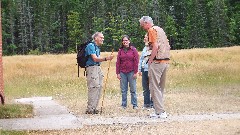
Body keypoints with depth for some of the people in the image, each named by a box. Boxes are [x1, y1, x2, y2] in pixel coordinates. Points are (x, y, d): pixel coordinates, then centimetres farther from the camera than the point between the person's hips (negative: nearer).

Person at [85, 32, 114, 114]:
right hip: (92, 67, -10)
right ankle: (90, 109, -12)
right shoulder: (91, 46, -10)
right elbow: (95, 59, -20)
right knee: (93, 88, -13)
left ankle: (94, 108, 13)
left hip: (98, 68, 10)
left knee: (99, 87, 8)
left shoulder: (97, 47, 19)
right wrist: (106, 59, -30)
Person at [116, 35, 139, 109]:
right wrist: (118, 73, 2)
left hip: (131, 72, -3)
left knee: (133, 89, 0)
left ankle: (135, 105, 6)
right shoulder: (120, 51, 9)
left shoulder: (133, 50, 1)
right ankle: (124, 105, 12)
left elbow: (136, 62, -1)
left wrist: (135, 72, -6)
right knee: (123, 90, 6)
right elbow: (118, 62, 8)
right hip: (122, 73, 3)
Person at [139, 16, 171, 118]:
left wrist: (150, 61, -13)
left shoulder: (151, 30, -6)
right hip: (166, 61, 9)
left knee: (154, 87, -5)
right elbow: (168, 46, 20)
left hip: (157, 61, -9)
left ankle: (160, 112, -8)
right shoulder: (160, 29, 20)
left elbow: (155, 46, -17)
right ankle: (160, 110, 18)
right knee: (161, 87, 14)